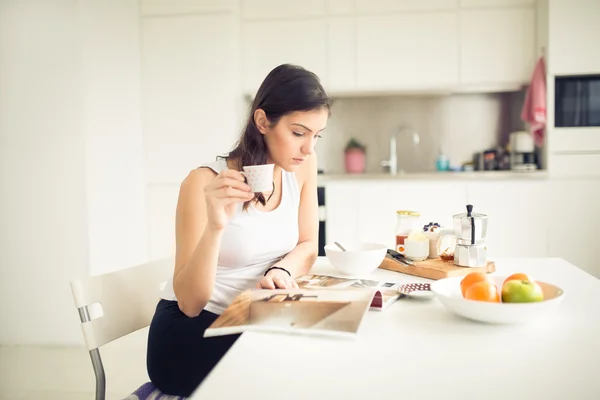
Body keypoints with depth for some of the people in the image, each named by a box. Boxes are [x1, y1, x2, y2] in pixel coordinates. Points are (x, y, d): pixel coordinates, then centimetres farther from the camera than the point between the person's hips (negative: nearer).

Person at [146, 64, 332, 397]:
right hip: (190, 334, -5)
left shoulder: (302, 165, -4)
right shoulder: (205, 182, -20)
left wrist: (280, 271, -16)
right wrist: (215, 227, -37)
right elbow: (190, 303, -21)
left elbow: (307, 247, 6)